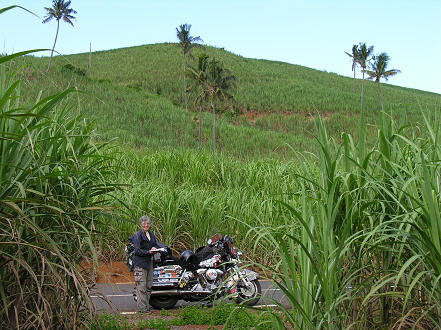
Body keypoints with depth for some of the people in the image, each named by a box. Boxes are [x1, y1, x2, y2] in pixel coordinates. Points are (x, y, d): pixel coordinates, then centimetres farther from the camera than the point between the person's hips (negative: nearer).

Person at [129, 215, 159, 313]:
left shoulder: (151, 234, 15)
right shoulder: (138, 235, -8)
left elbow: (156, 244, 23)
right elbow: (137, 250, -13)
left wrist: (155, 248, 0)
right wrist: (148, 252, -21)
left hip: (149, 261, 8)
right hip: (140, 263, -8)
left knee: (149, 285, 11)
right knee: (141, 286, -7)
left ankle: (147, 305, 19)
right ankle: (142, 308, -4)